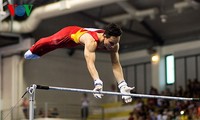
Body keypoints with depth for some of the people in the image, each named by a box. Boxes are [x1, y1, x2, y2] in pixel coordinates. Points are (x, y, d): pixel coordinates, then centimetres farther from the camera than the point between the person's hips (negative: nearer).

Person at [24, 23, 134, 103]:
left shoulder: (114, 43, -34)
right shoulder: (91, 40, -52)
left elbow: (116, 65, -34)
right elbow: (90, 63, -62)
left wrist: (122, 86, -46)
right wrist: (97, 83, -75)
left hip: (79, 36, 5)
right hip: (70, 33, -5)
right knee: (51, 42, 28)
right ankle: (32, 51, 62)